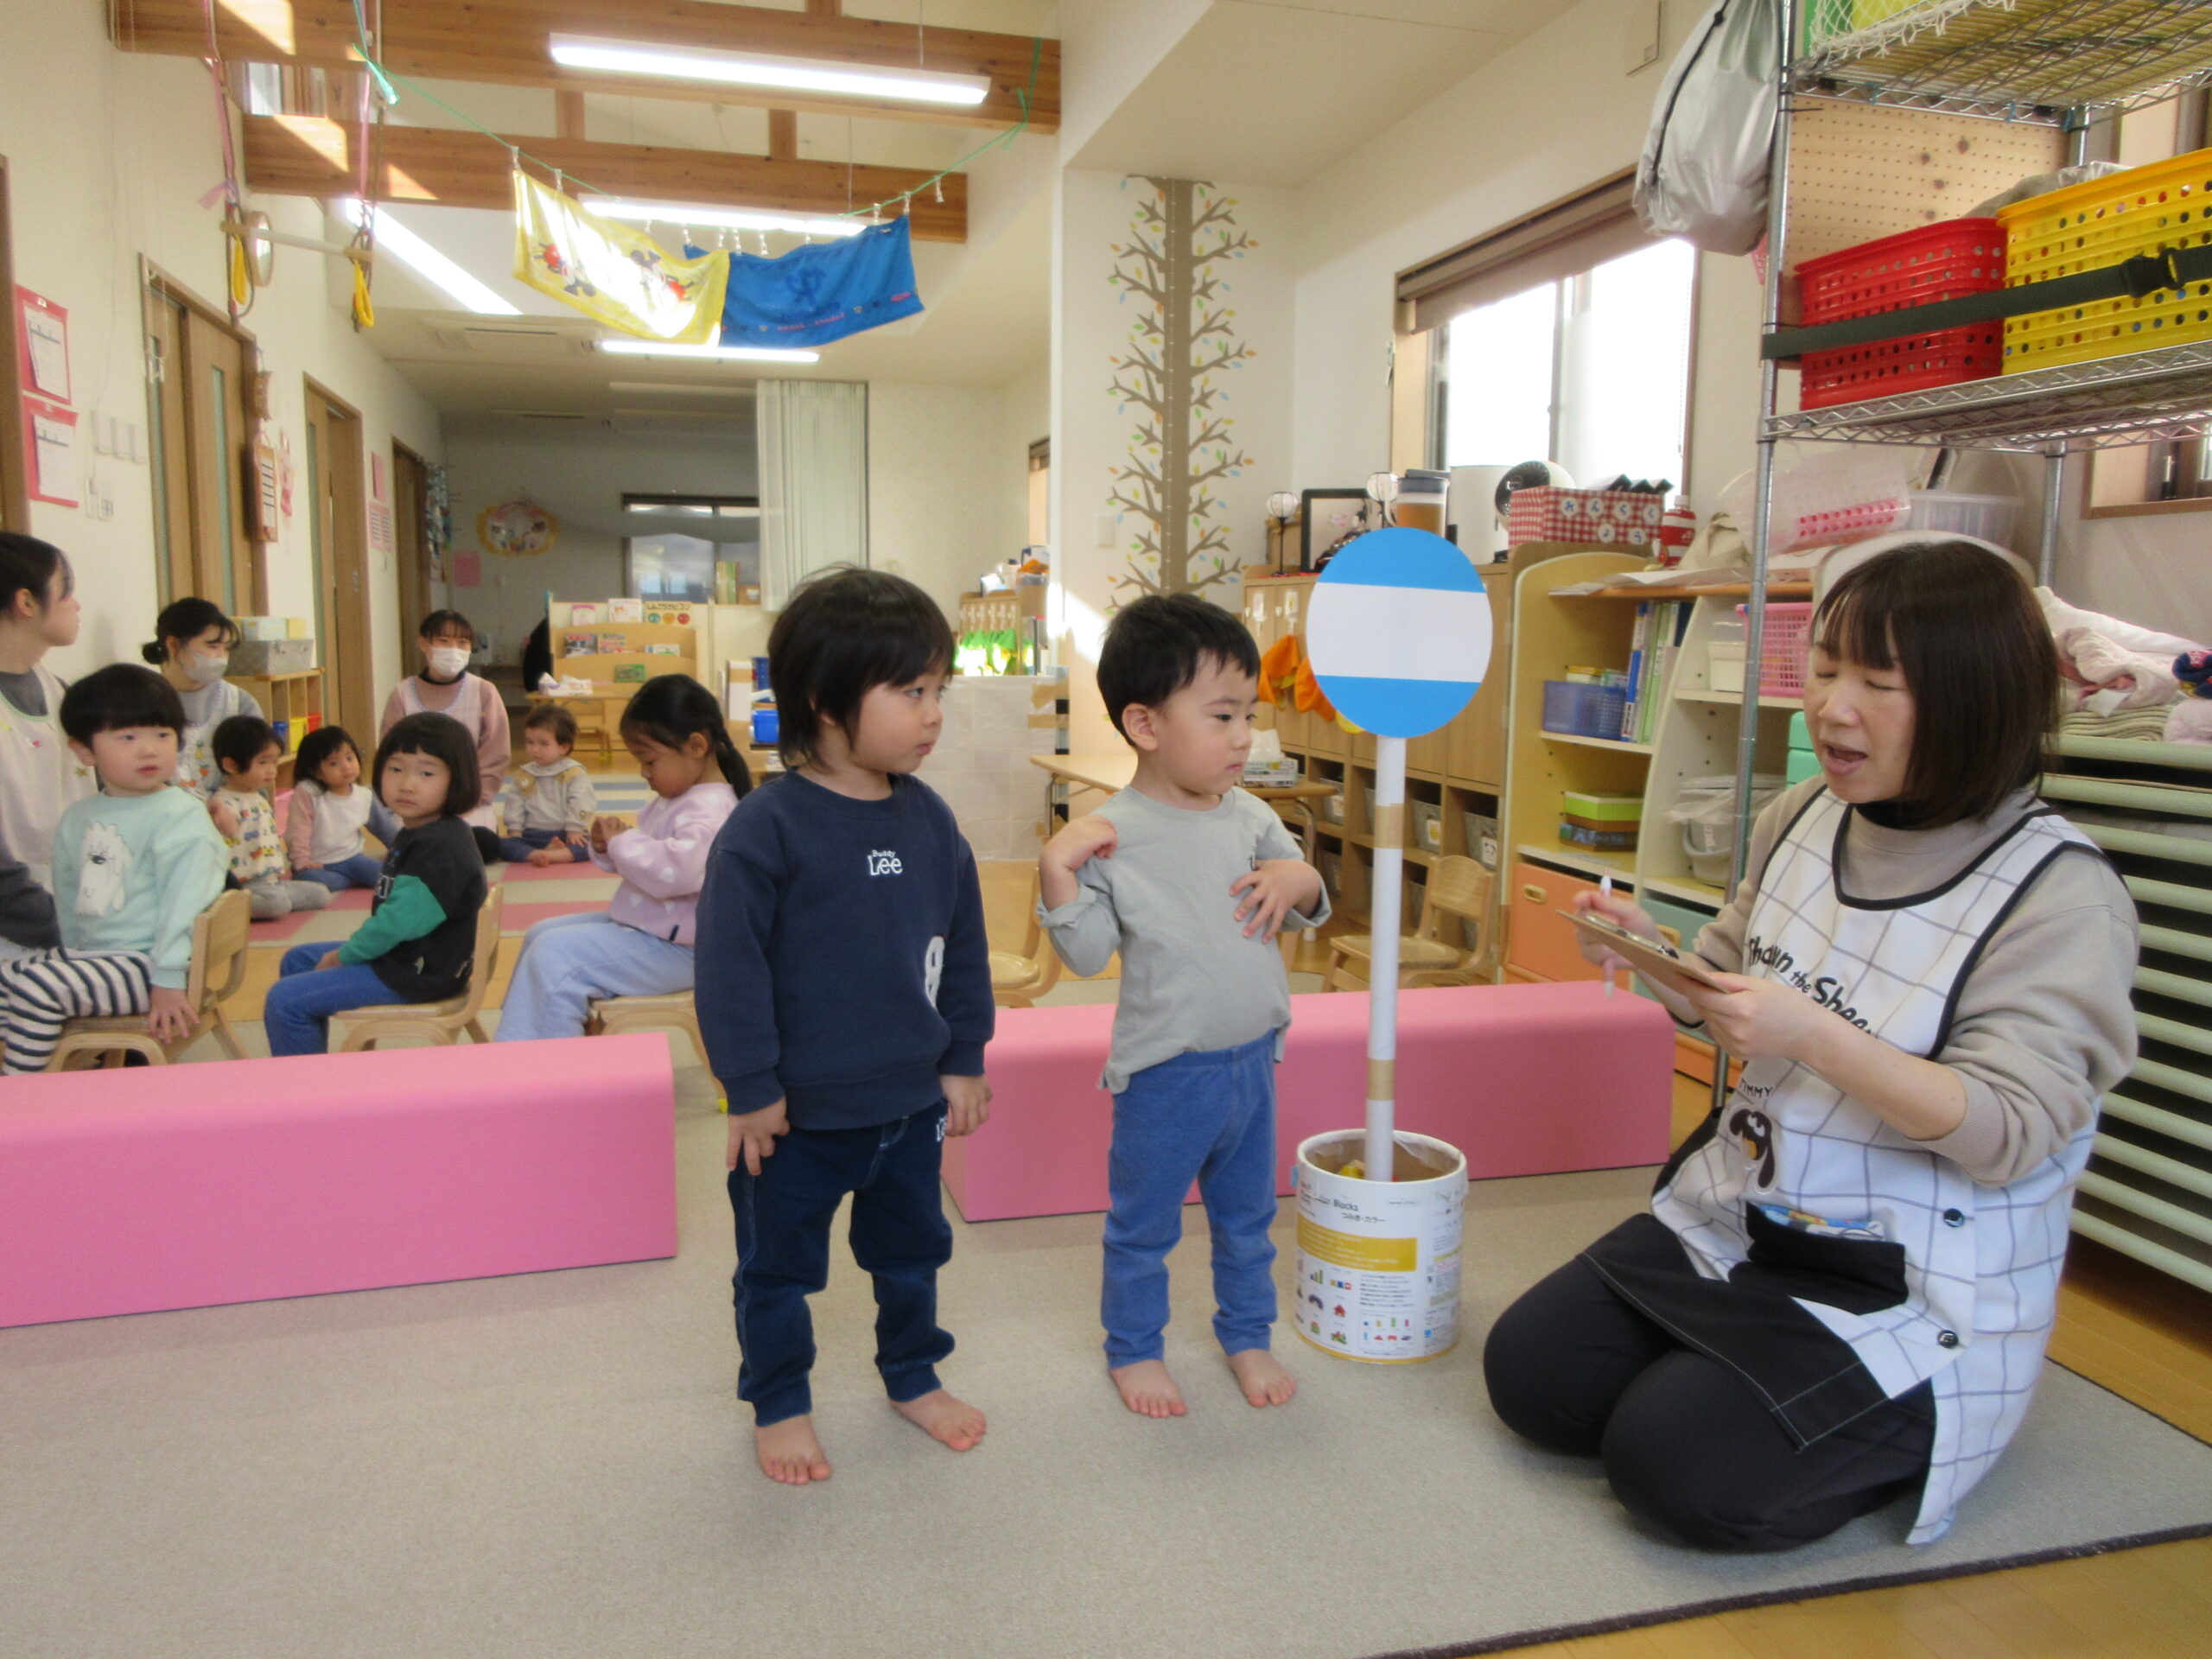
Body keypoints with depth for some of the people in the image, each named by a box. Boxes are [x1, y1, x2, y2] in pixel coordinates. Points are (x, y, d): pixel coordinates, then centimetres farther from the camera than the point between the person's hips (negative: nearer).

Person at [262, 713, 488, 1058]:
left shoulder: (441, 848, -25)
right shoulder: (415, 833, 9)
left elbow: (399, 922, -27)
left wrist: (342, 957, -13)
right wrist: (346, 951, 4)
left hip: (416, 974, -11)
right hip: (397, 954, 11)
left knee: (285, 1000, -11)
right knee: (297, 960, 26)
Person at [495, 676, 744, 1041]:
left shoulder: (709, 810, -23)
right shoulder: (671, 799, 12)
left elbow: (679, 868, -40)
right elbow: (646, 856, 24)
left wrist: (623, 842, -23)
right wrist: (607, 846, 1)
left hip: (675, 949, -12)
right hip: (639, 925, 12)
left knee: (553, 955, -20)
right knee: (540, 935, 19)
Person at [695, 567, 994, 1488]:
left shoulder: (928, 817, -3)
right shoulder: (766, 827, -20)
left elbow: (964, 945, 6)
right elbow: (730, 963, -17)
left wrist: (965, 1058, 8)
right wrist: (750, 1087, -14)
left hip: (912, 1101, 5)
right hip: (799, 1111, -5)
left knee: (912, 1247, 23)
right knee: (778, 1266, 15)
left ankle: (913, 1375, 46)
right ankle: (778, 1403, 38)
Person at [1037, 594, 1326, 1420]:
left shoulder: (1250, 817, -1)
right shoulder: (1110, 833, -17)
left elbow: (1312, 909, 11)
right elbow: (1086, 952, -17)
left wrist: (1298, 880, -11)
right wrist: (1058, 870, -29)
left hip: (1251, 1061, 5)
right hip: (1166, 1073, -5)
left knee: (1247, 1217, 23)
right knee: (1143, 1226, 14)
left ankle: (1247, 1334, 45)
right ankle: (1134, 1347, 36)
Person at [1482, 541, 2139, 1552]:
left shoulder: (2061, 895, -18)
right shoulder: (1804, 818, -1)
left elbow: (2011, 1134, -22)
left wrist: (1818, 1040, -35)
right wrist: (1655, 958, -12)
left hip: (1913, 1292, -6)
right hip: (1732, 1219, 6)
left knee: (1679, 1471, -17)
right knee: (1528, 1372, 2)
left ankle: (1902, 1439, 10)